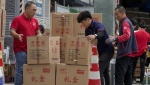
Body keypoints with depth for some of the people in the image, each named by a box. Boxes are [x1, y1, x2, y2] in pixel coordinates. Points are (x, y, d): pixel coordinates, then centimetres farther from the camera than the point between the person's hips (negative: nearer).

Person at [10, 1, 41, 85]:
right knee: (20, 69, -7)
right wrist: (18, 35, -31)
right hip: (21, 49, -6)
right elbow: (12, 31, -11)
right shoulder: (18, 19, -6)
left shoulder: (35, 21, 14)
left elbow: (38, 32, 20)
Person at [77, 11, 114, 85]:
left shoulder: (98, 25, -22)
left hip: (107, 50, -9)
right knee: (105, 71, 20)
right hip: (100, 51, 9)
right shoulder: (87, 30, 4)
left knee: (99, 70, -19)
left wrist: (95, 36, -66)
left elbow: (101, 33, -44)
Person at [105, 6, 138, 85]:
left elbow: (126, 35, -26)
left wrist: (115, 39, -32)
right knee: (127, 75, 11)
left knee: (119, 75, -12)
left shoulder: (125, 22, -11)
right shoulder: (127, 22, 20)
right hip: (129, 52, 10)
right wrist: (117, 41, 19)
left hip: (124, 53, -10)